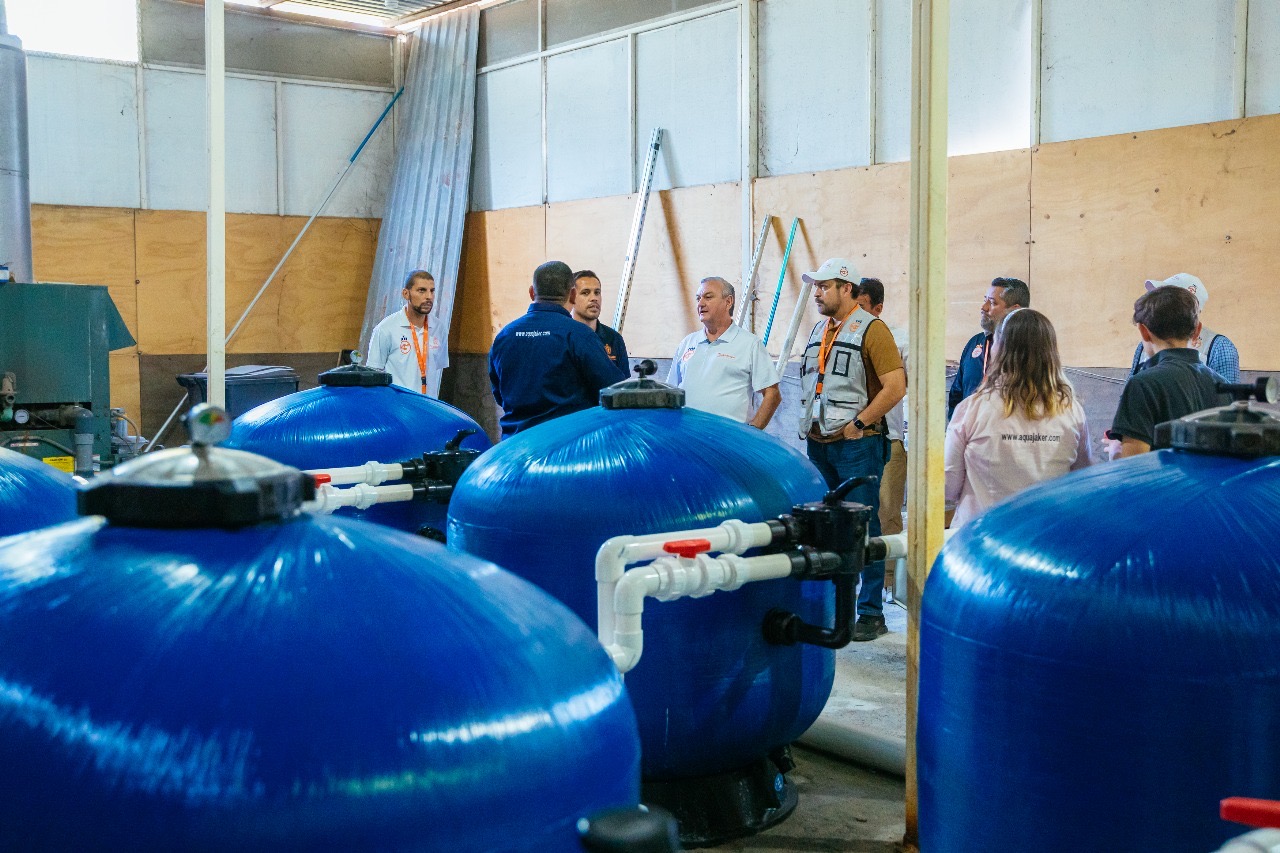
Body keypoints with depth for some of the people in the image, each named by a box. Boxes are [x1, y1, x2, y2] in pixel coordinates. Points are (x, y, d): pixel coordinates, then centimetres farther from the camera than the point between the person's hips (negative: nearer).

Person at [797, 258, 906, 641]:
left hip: (856, 445, -8)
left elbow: (896, 386, -16)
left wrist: (857, 424, -15)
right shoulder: (819, 331, 15)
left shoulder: (871, 330, -9)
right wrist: (810, 423, 12)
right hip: (818, 444, 8)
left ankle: (871, 613, 3)